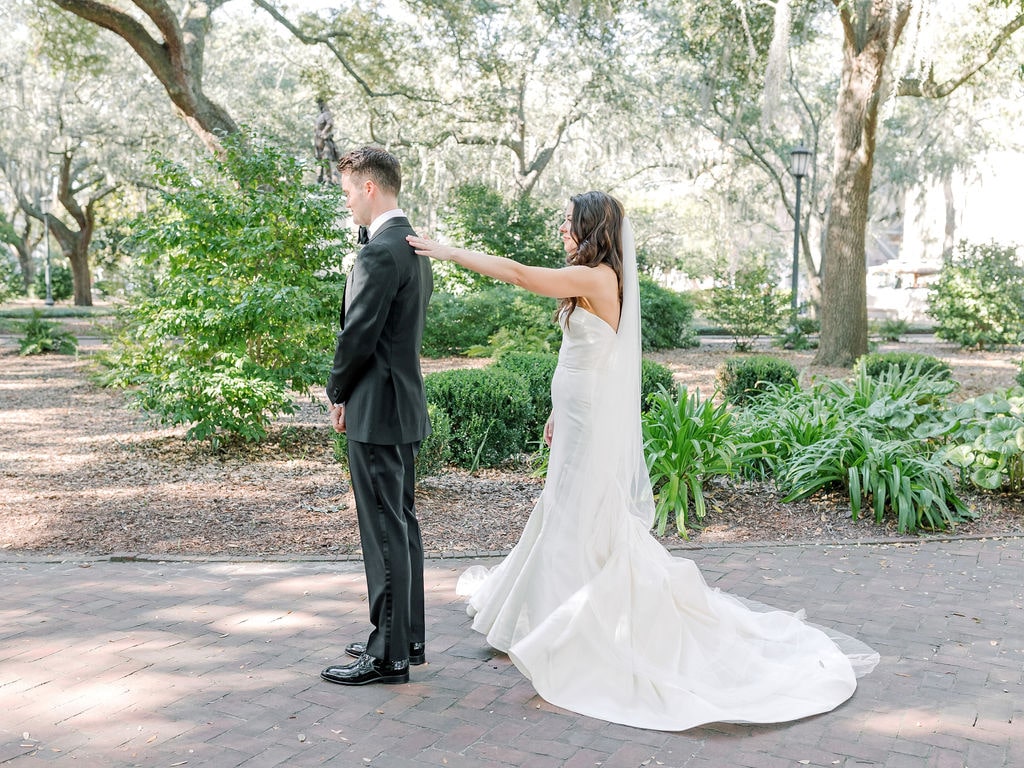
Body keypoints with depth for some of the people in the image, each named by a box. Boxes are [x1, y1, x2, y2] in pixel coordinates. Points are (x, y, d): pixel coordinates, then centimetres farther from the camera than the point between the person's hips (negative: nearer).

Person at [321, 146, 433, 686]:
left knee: (385, 532, -3)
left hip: (376, 410, -10)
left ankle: (389, 655, 7)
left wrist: (339, 393, -2)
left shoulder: (380, 253, -18)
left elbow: (358, 337, -19)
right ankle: (407, 636, 28)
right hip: (405, 405, 10)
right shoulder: (414, 247, 13)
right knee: (401, 523, 16)